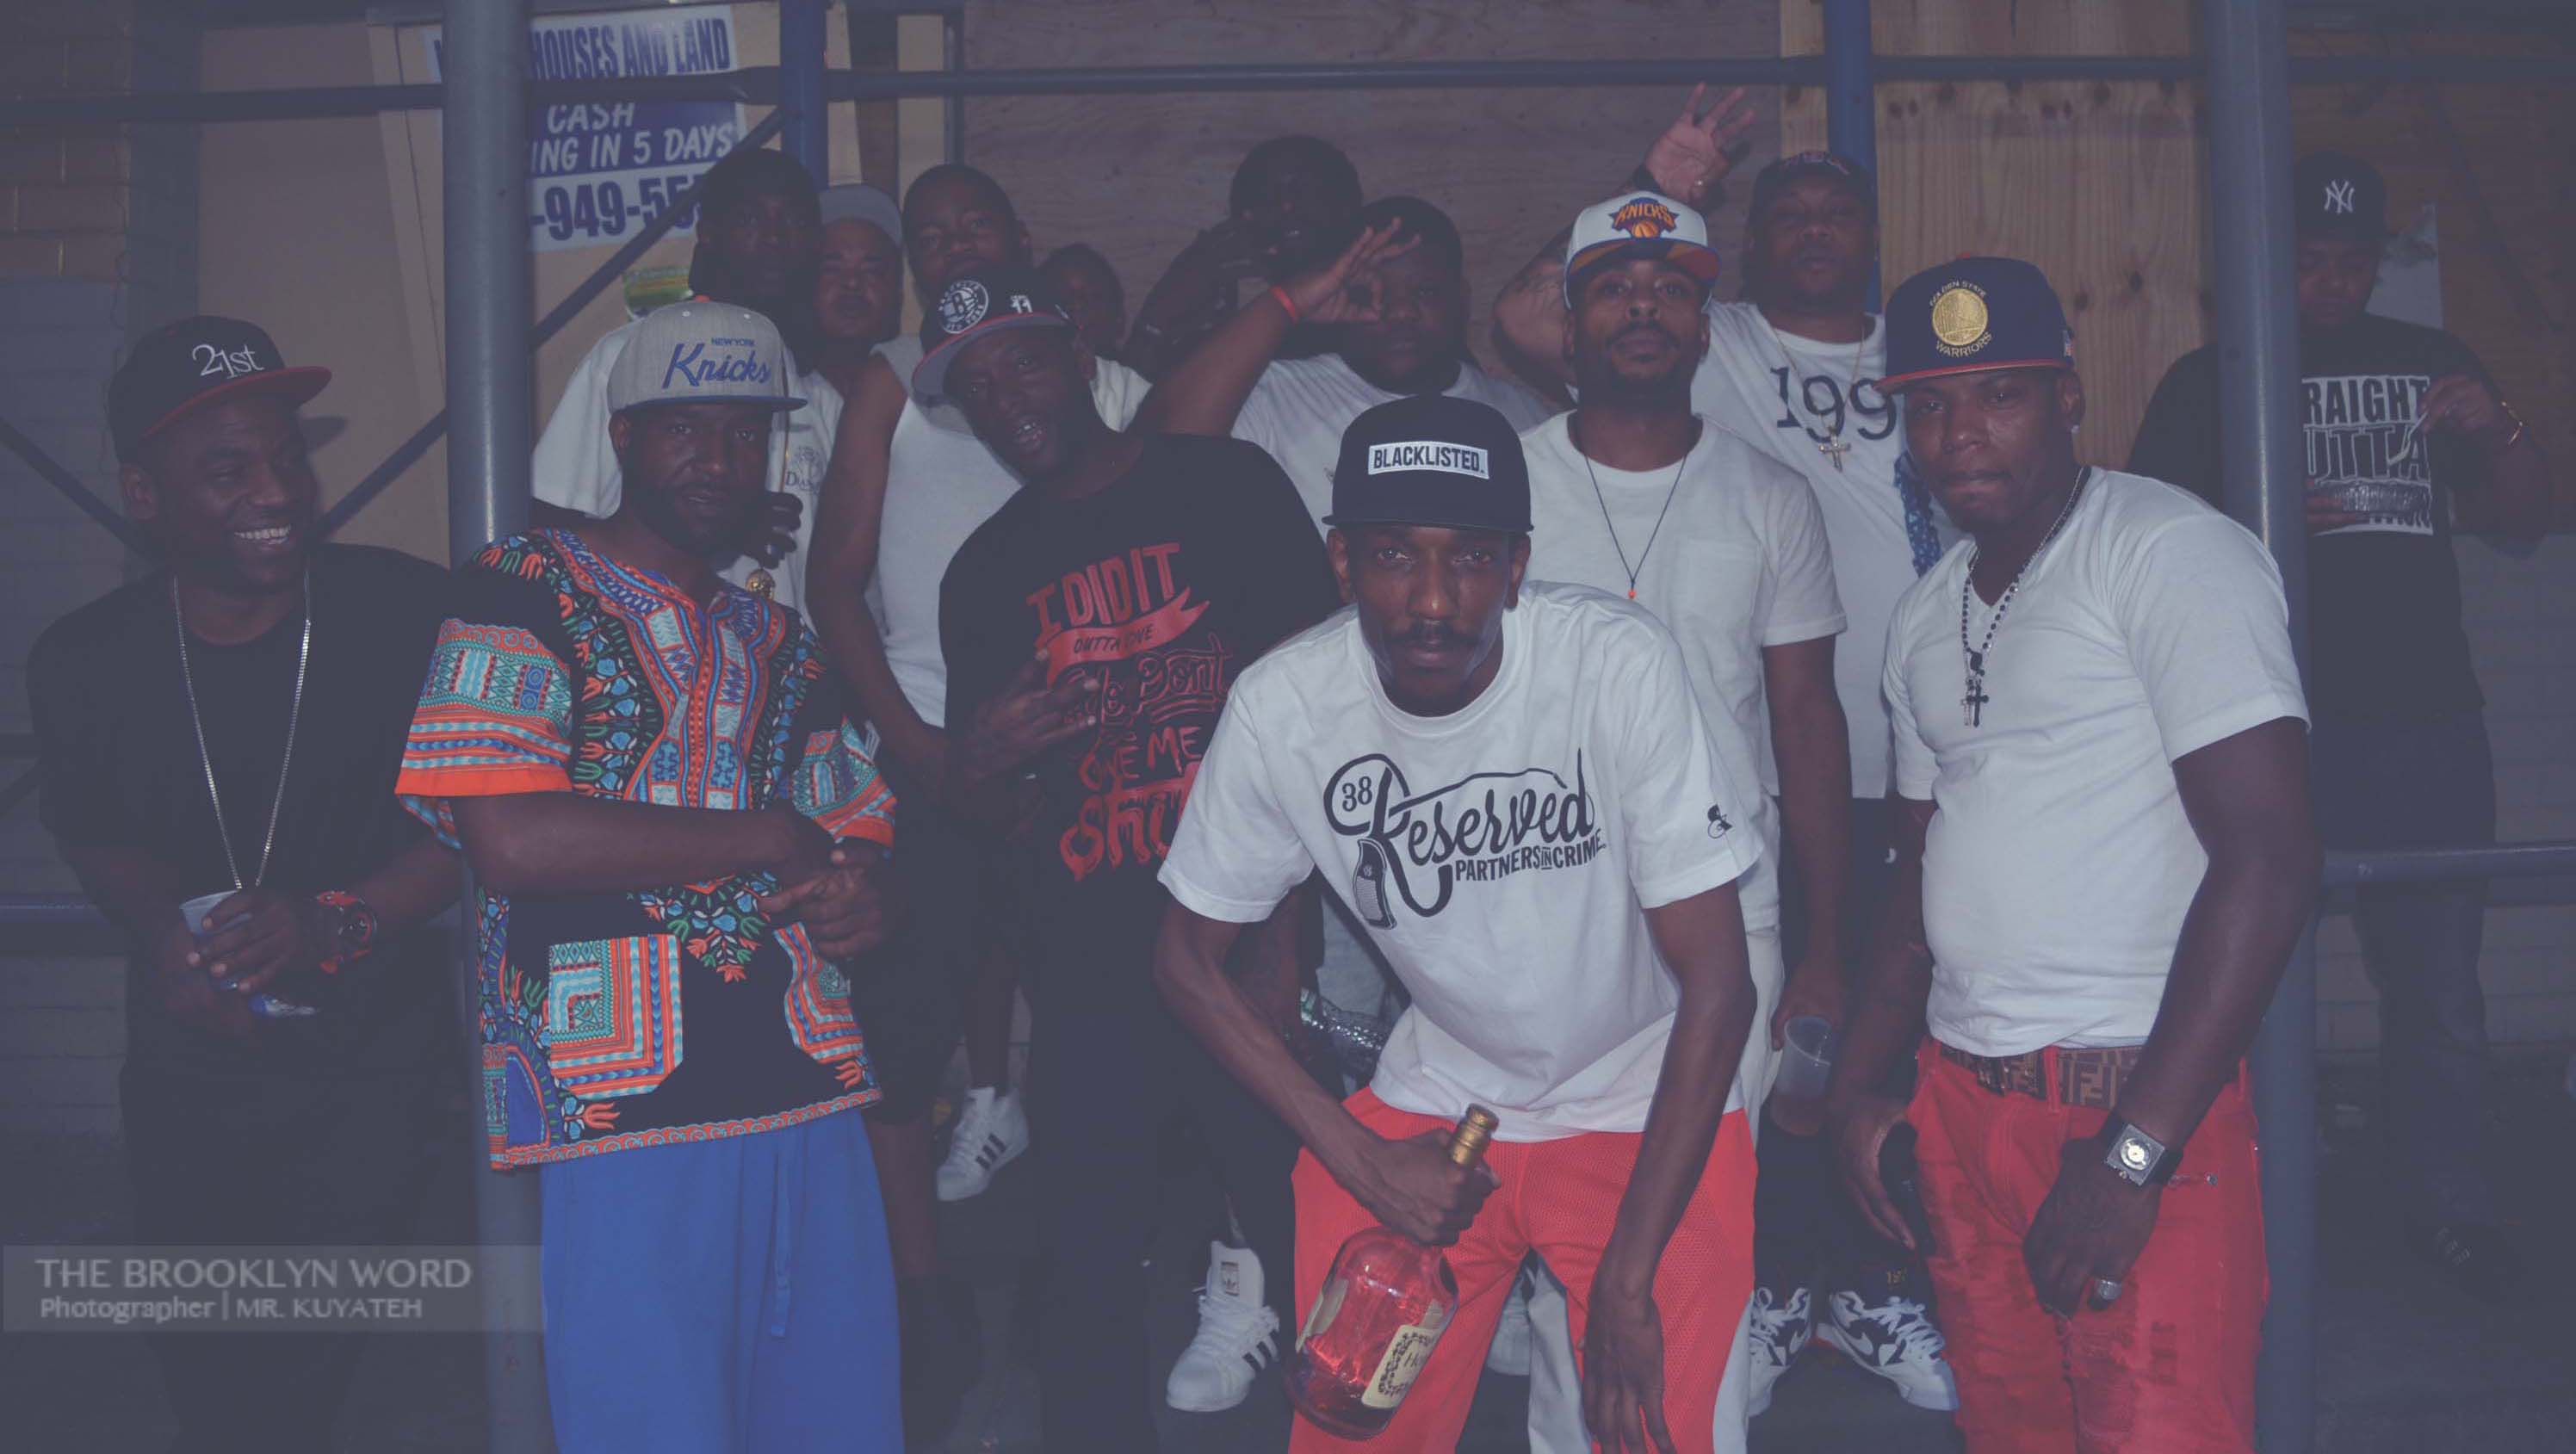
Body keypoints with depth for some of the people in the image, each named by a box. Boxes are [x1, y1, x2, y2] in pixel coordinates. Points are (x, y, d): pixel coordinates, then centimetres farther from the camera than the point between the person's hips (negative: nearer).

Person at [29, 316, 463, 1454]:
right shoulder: (83, 664, -9)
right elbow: (92, 834, 10)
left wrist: (339, 920, -24)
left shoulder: (405, 613, -17)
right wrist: (163, 936, -8)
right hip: (188, 1077, 3)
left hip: (369, 1071, -3)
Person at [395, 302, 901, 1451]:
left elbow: (860, 834, 23)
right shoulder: (524, 592, 1)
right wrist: (770, 840, -7)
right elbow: (510, 842, -13)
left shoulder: (781, 642, 20)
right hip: (623, 1110, -5)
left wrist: (862, 898, -2)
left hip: (813, 1096, 6)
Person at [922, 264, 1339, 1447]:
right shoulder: (985, 573, 12)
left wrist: (1287, 929, -13)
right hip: (1090, 972, 3)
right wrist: (982, 763, -8)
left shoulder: (1224, 485, 1)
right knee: (1086, 1273, 5)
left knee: (1310, 1232, 7)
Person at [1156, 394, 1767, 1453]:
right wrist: (1362, 1160, -10)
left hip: (1647, 1110, -2)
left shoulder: (1618, 663, -24)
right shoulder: (1282, 707, -16)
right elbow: (1190, 958, -2)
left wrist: (1628, 1279, -21)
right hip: (1430, 1105, 2)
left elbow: (1717, 983, -21)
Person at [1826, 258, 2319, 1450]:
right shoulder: (1926, 616, 14)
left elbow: (2269, 860, -18)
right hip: (1959, 1103, 7)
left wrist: (2134, 1150, -21)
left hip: (2141, 1108, -7)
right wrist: (1859, 1082, 12)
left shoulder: (2172, 552, -10)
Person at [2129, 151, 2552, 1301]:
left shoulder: (2432, 363, 16)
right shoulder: (2208, 381, 7)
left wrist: (2497, 431, -2)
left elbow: (2527, 517, 17)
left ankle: (2451, 1211, 22)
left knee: (2439, 989, 6)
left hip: (2429, 728, 3)